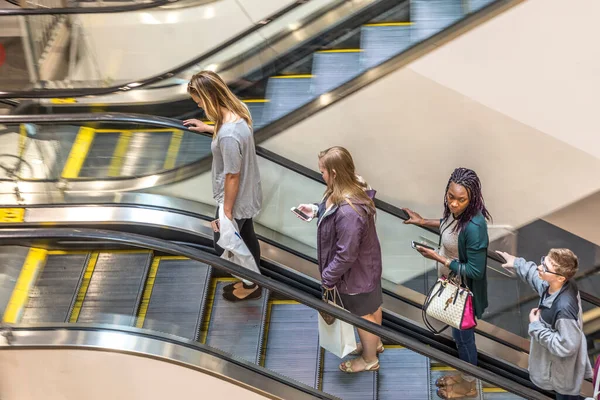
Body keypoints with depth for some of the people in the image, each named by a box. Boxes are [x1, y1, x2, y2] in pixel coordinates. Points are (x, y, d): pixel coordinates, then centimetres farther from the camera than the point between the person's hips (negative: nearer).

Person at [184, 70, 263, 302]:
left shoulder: (228, 134, -37)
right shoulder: (239, 108, -10)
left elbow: (232, 177, -28)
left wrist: (226, 212, -17)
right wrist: (207, 128, 22)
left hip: (236, 199, -9)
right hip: (248, 194, 9)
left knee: (223, 246, 16)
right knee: (247, 239, 27)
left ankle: (249, 286, 36)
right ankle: (252, 282, 48)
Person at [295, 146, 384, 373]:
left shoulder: (348, 212, -40)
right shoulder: (354, 188, -11)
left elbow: (345, 255, -32)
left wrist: (328, 278, -18)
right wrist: (317, 210, 0)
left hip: (356, 273, -9)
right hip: (368, 264, 9)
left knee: (363, 314, 16)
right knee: (373, 305, 30)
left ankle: (369, 359, 41)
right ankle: (375, 343, 55)